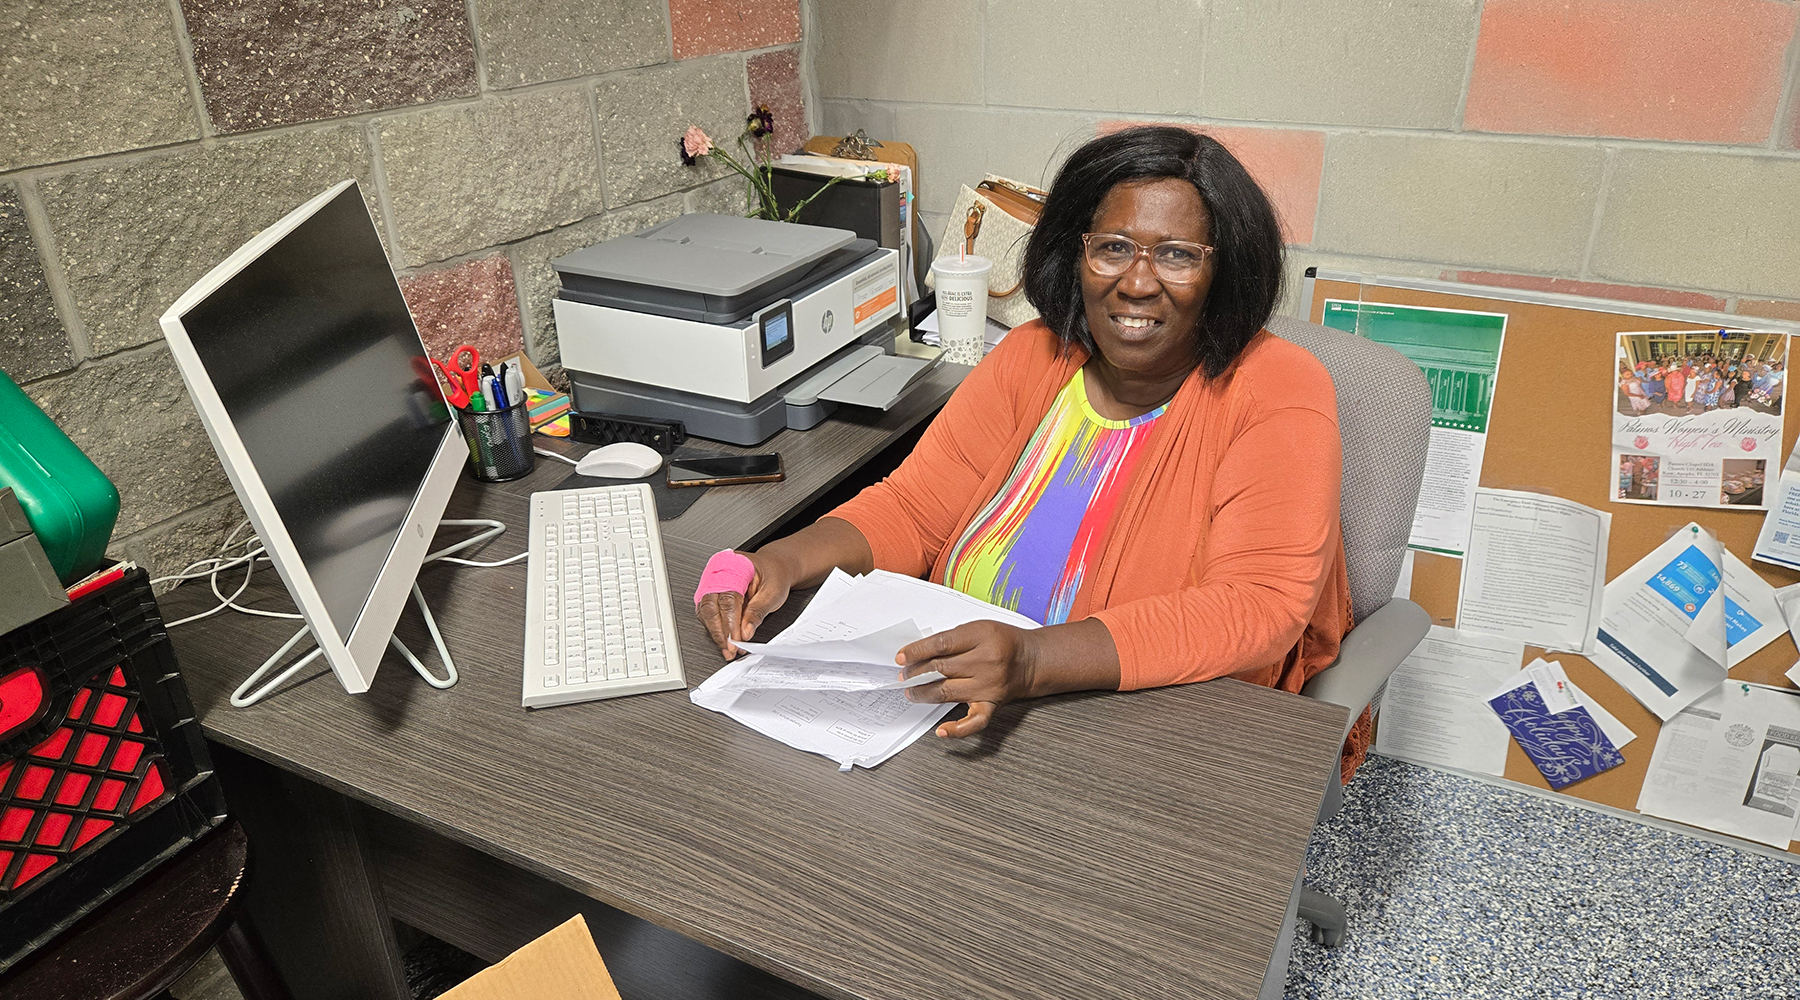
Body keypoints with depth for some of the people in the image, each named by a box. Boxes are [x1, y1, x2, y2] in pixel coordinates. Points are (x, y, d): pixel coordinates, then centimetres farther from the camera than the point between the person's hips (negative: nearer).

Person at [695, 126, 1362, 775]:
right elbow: (912, 507, 3)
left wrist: (1034, 662, -36)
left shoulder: (1280, 394, -12)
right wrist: (783, 561, -17)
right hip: (966, 710, 4)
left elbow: (1259, 606, -23)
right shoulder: (1034, 359, 3)